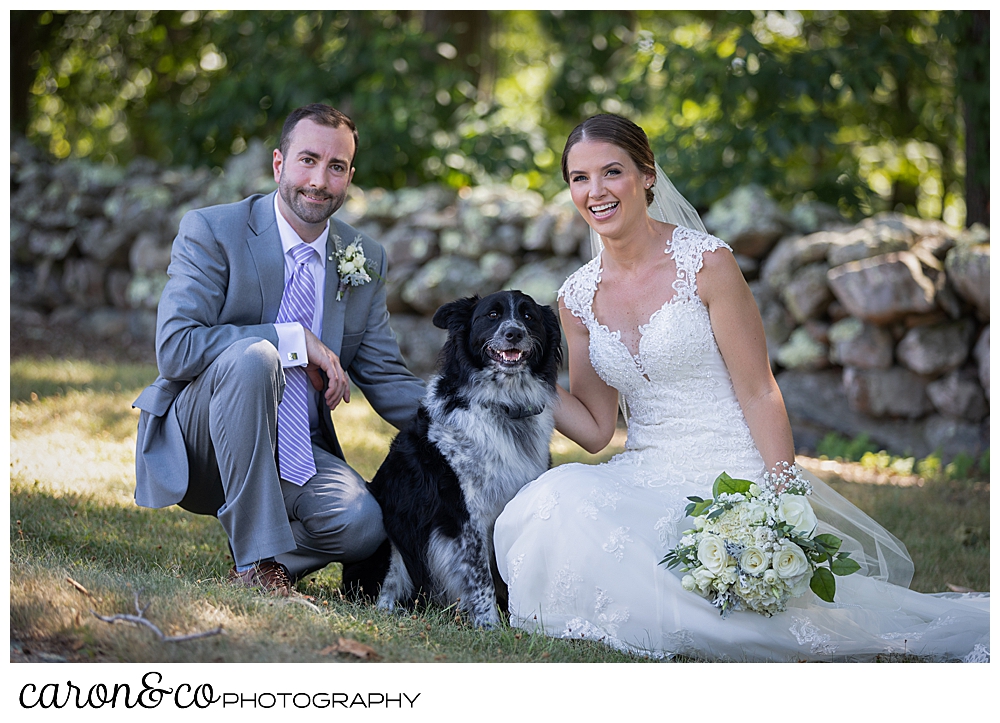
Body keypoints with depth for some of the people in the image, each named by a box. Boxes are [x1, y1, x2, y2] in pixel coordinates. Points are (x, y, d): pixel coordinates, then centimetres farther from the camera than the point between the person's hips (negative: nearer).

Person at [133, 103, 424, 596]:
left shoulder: (366, 260, 6)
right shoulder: (211, 232, -10)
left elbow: (384, 378, 8)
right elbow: (175, 348, -22)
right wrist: (295, 340, -23)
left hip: (295, 453, 4)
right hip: (198, 449, -3)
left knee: (362, 525, -28)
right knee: (251, 356, -35)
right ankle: (259, 560, -26)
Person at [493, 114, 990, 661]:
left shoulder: (705, 262, -7)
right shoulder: (578, 298, 8)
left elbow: (759, 394, -8)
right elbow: (595, 429, 12)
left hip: (730, 472, -3)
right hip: (645, 480, 4)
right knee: (557, 503, -27)